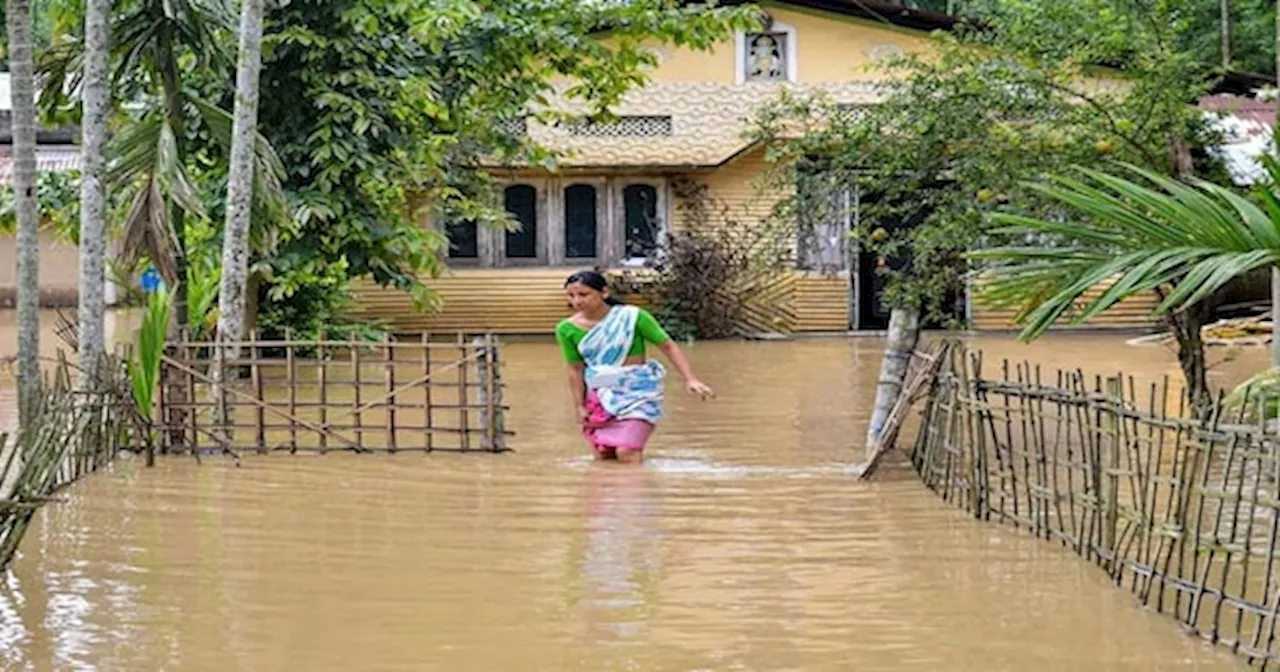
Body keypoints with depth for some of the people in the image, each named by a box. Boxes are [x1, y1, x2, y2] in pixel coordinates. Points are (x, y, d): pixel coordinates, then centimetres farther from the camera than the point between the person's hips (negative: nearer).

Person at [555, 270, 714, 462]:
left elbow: (668, 346, -9)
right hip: (599, 393, 4)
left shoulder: (632, 316, -14)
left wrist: (690, 379, -17)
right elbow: (576, 369, 4)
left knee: (626, 454, -14)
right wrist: (579, 406, 4)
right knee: (604, 455, 6)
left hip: (637, 390, -4)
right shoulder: (567, 329, -6)